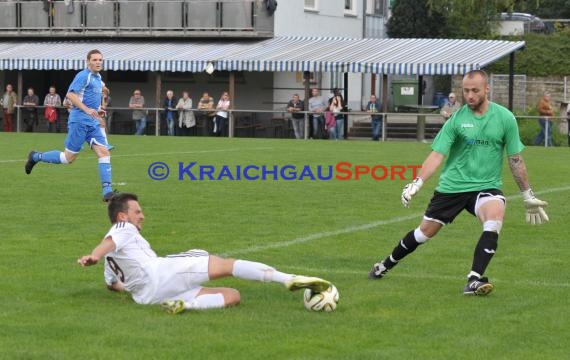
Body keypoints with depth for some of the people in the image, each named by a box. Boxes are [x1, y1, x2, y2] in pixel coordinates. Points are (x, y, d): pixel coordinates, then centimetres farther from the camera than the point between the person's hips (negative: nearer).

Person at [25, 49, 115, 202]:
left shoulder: (98, 78, 18)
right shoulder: (83, 76, -10)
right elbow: (70, 94, -21)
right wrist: (87, 109, -28)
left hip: (93, 123, 8)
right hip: (79, 121, -8)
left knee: (104, 153, -7)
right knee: (69, 158, -1)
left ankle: (107, 191, -9)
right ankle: (36, 157, 20)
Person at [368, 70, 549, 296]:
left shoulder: (505, 118, -4)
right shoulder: (457, 119, -6)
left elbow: (515, 159, 4)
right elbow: (437, 154, -10)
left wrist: (528, 197, 7)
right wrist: (417, 183, -24)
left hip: (486, 186, 0)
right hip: (451, 186, 0)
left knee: (495, 215, -32)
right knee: (426, 231, 7)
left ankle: (474, 279, -31)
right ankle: (386, 265, 34)